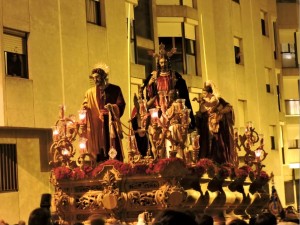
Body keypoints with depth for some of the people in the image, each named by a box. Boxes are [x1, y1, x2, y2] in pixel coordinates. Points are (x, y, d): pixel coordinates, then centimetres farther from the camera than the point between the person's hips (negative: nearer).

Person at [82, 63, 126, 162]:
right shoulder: (90, 93, 11)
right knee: (98, 154, -4)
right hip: (96, 126, 2)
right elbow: (84, 107, 10)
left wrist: (112, 107, -17)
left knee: (113, 152, -5)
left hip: (111, 125, -1)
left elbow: (121, 105, 2)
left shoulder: (115, 89, 6)